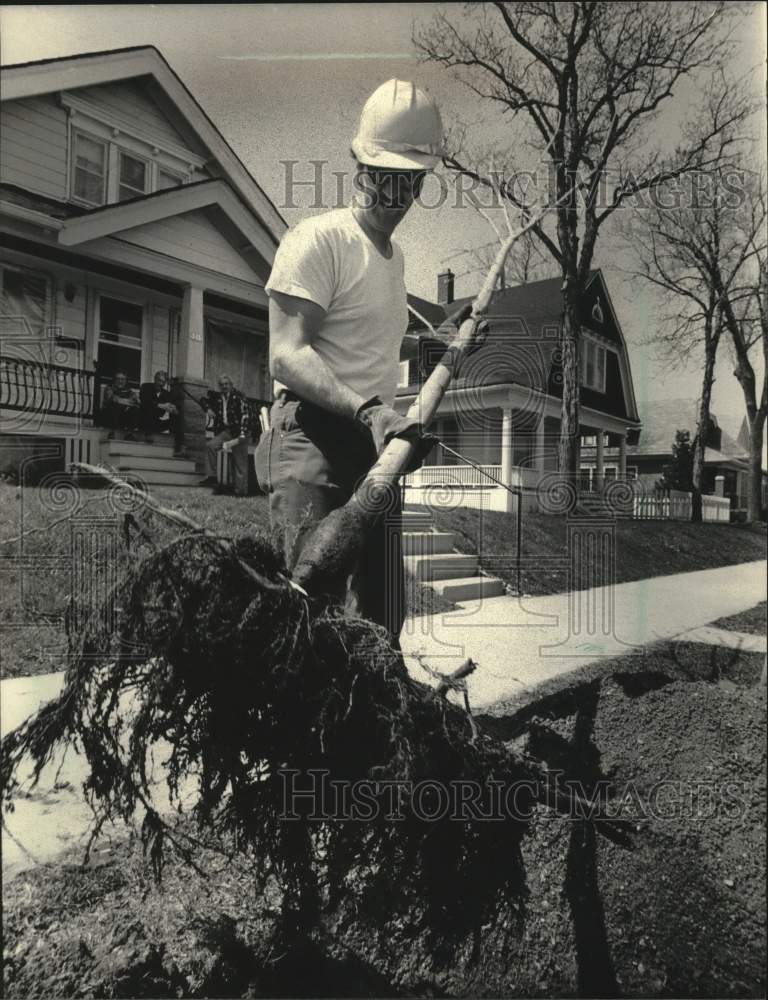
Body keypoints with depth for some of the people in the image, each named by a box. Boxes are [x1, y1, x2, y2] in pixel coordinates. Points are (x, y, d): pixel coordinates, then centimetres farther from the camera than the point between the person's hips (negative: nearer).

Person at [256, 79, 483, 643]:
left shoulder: (396, 254, 23)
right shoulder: (318, 239, -5)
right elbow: (288, 354, -18)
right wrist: (367, 409, -29)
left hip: (376, 447, 9)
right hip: (312, 441, -8)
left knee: (384, 614, 12)